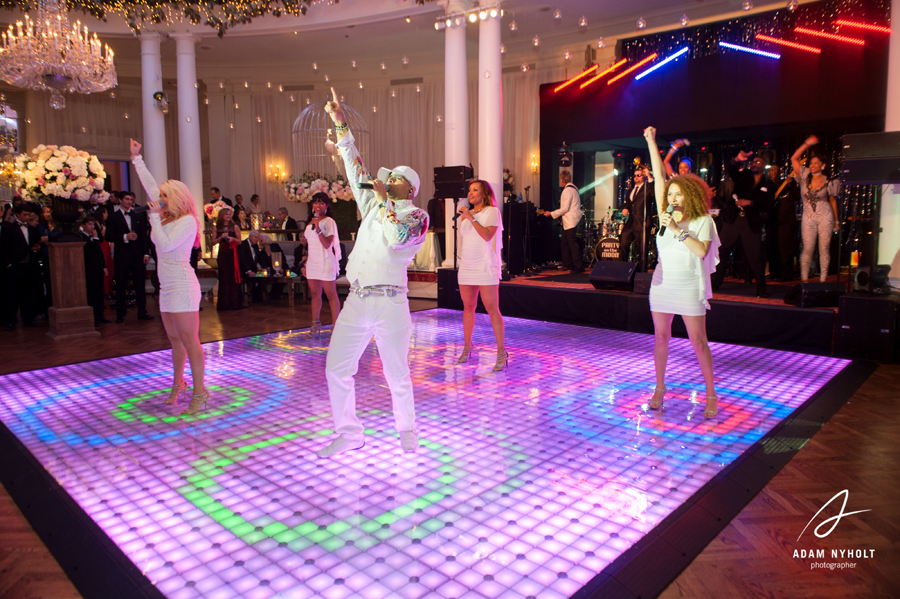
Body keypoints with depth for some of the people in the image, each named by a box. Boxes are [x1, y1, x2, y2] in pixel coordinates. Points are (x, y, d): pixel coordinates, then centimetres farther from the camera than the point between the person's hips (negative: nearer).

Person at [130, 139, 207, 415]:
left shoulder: (187, 221, -11)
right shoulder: (167, 216, 12)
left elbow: (165, 245, -20)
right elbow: (151, 186, 21)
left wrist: (154, 217, -14)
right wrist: (137, 159, 26)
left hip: (182, 286, -9)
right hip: (168, 287, 9)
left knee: (189, 341, -8)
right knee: (175, 340, 17)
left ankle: (199, 393, -5)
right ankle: (178, 384, 29)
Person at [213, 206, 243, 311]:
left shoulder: (234, 226, 4)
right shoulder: (217, 227, 8)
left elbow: (239, 241, 6)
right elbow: (213, 242, 7)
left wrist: (232, 238, -13)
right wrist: (221, 237, -9)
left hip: (233, 254, -1)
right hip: (222, 254, 1)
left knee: (233, 278, -3)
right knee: (223, 278, 1)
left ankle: (234, 303, 1)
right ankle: (224, 304, 6)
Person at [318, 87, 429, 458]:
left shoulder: (417, 215, 0)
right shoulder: (375, 205, 18)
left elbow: (397, 238, -21)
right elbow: (356, 168, 18)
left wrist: (384, 200, -10)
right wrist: (340, 123, 16)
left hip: (389, 303, -6)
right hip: (355, 301, 6)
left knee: (396, 375, 3)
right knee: (336, 370, 5)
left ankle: (407, 430, 26)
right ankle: (349, 434, 19)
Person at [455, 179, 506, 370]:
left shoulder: (492, 211, -2)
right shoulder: (467, 214, 16)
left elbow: (487, 235, -16)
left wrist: (471, 218, -15)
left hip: (486, 267, -6)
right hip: (466, 267, 6)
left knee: (492, 310, -8)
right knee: (468, 307, 9)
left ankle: (501, 352, -4)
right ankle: (467, 347, 20)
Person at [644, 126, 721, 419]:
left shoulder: (703, 221, -3)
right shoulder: (668, 216, 5)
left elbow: (701, 250, -20)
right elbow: (659, 177, 1)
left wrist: (678, 230, -21)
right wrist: (651, 141, -2)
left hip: (690, 289, -4)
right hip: (662, 284, 4)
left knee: (698, 342, 0)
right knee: (661, 338, 9)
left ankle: (711, 394, 13)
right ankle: (659, 388, 22)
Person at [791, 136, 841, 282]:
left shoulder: (828, 182, 2)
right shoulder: (805, 177, 5)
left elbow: (833, 201, 9)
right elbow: (794, 159, 1)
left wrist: (836, 221, 10)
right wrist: (807, 144, -2)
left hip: (825, 217, -1)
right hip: (808, 217, 1)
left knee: (824, 249, 0)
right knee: (807, 249, -2)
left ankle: (823, 279, 5)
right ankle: (804, 279, 3)